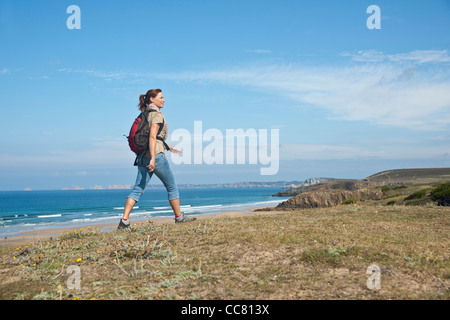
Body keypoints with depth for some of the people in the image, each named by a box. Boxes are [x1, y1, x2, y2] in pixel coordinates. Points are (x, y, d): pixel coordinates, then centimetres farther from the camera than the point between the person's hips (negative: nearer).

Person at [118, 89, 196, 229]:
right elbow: (152, 137, -20)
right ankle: (179, 217, 19)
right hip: (156, 155, -8)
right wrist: (153, 158, -26)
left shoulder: (145, 115, 19)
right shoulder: (157, 114, -8)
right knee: (171, 186, 8)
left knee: (138, 188, 1)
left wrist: (169, 147, 32)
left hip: (142, 157, 8)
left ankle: (124, 220, -9)